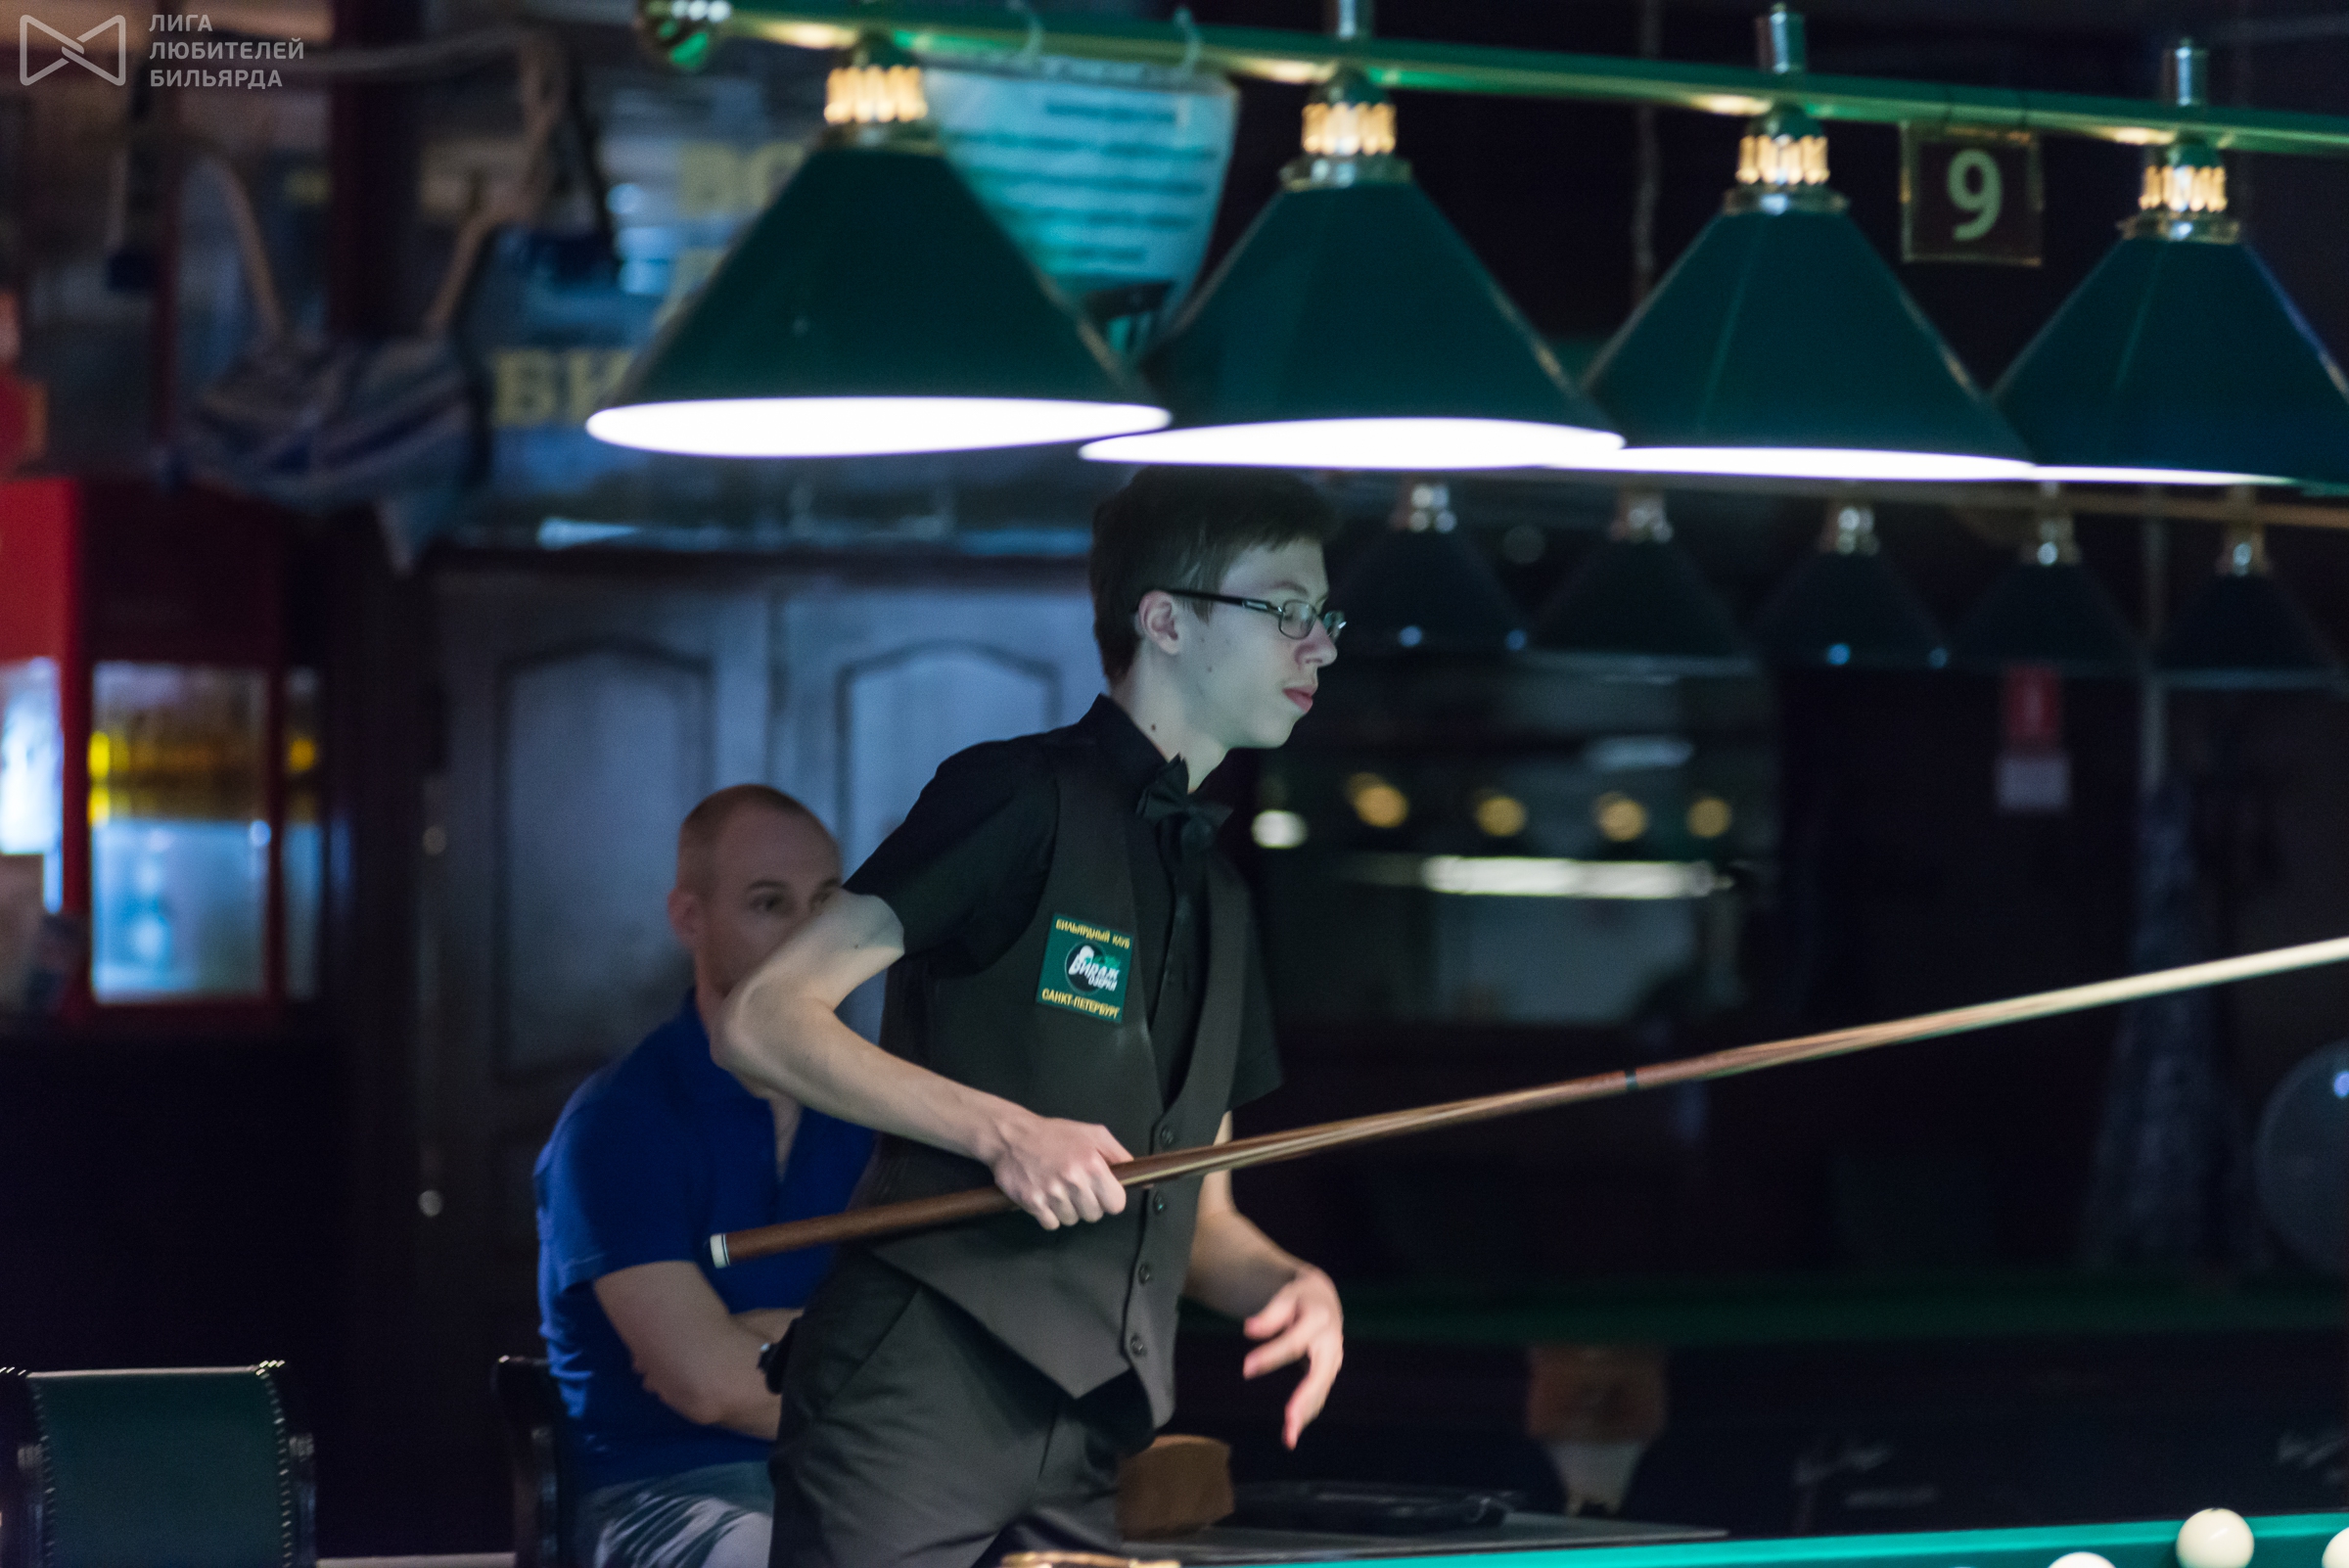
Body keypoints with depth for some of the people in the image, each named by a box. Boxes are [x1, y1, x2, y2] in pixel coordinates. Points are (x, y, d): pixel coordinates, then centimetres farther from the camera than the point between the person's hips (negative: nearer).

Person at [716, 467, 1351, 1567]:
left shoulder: (1221, 904, 23)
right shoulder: (1023, 797, -2)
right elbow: (762, 1023, -8)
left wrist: (1294, 1286, 3)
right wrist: (1002, 1129, -17)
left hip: (1078, 1455, 8)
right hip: (919, 1402, -8)